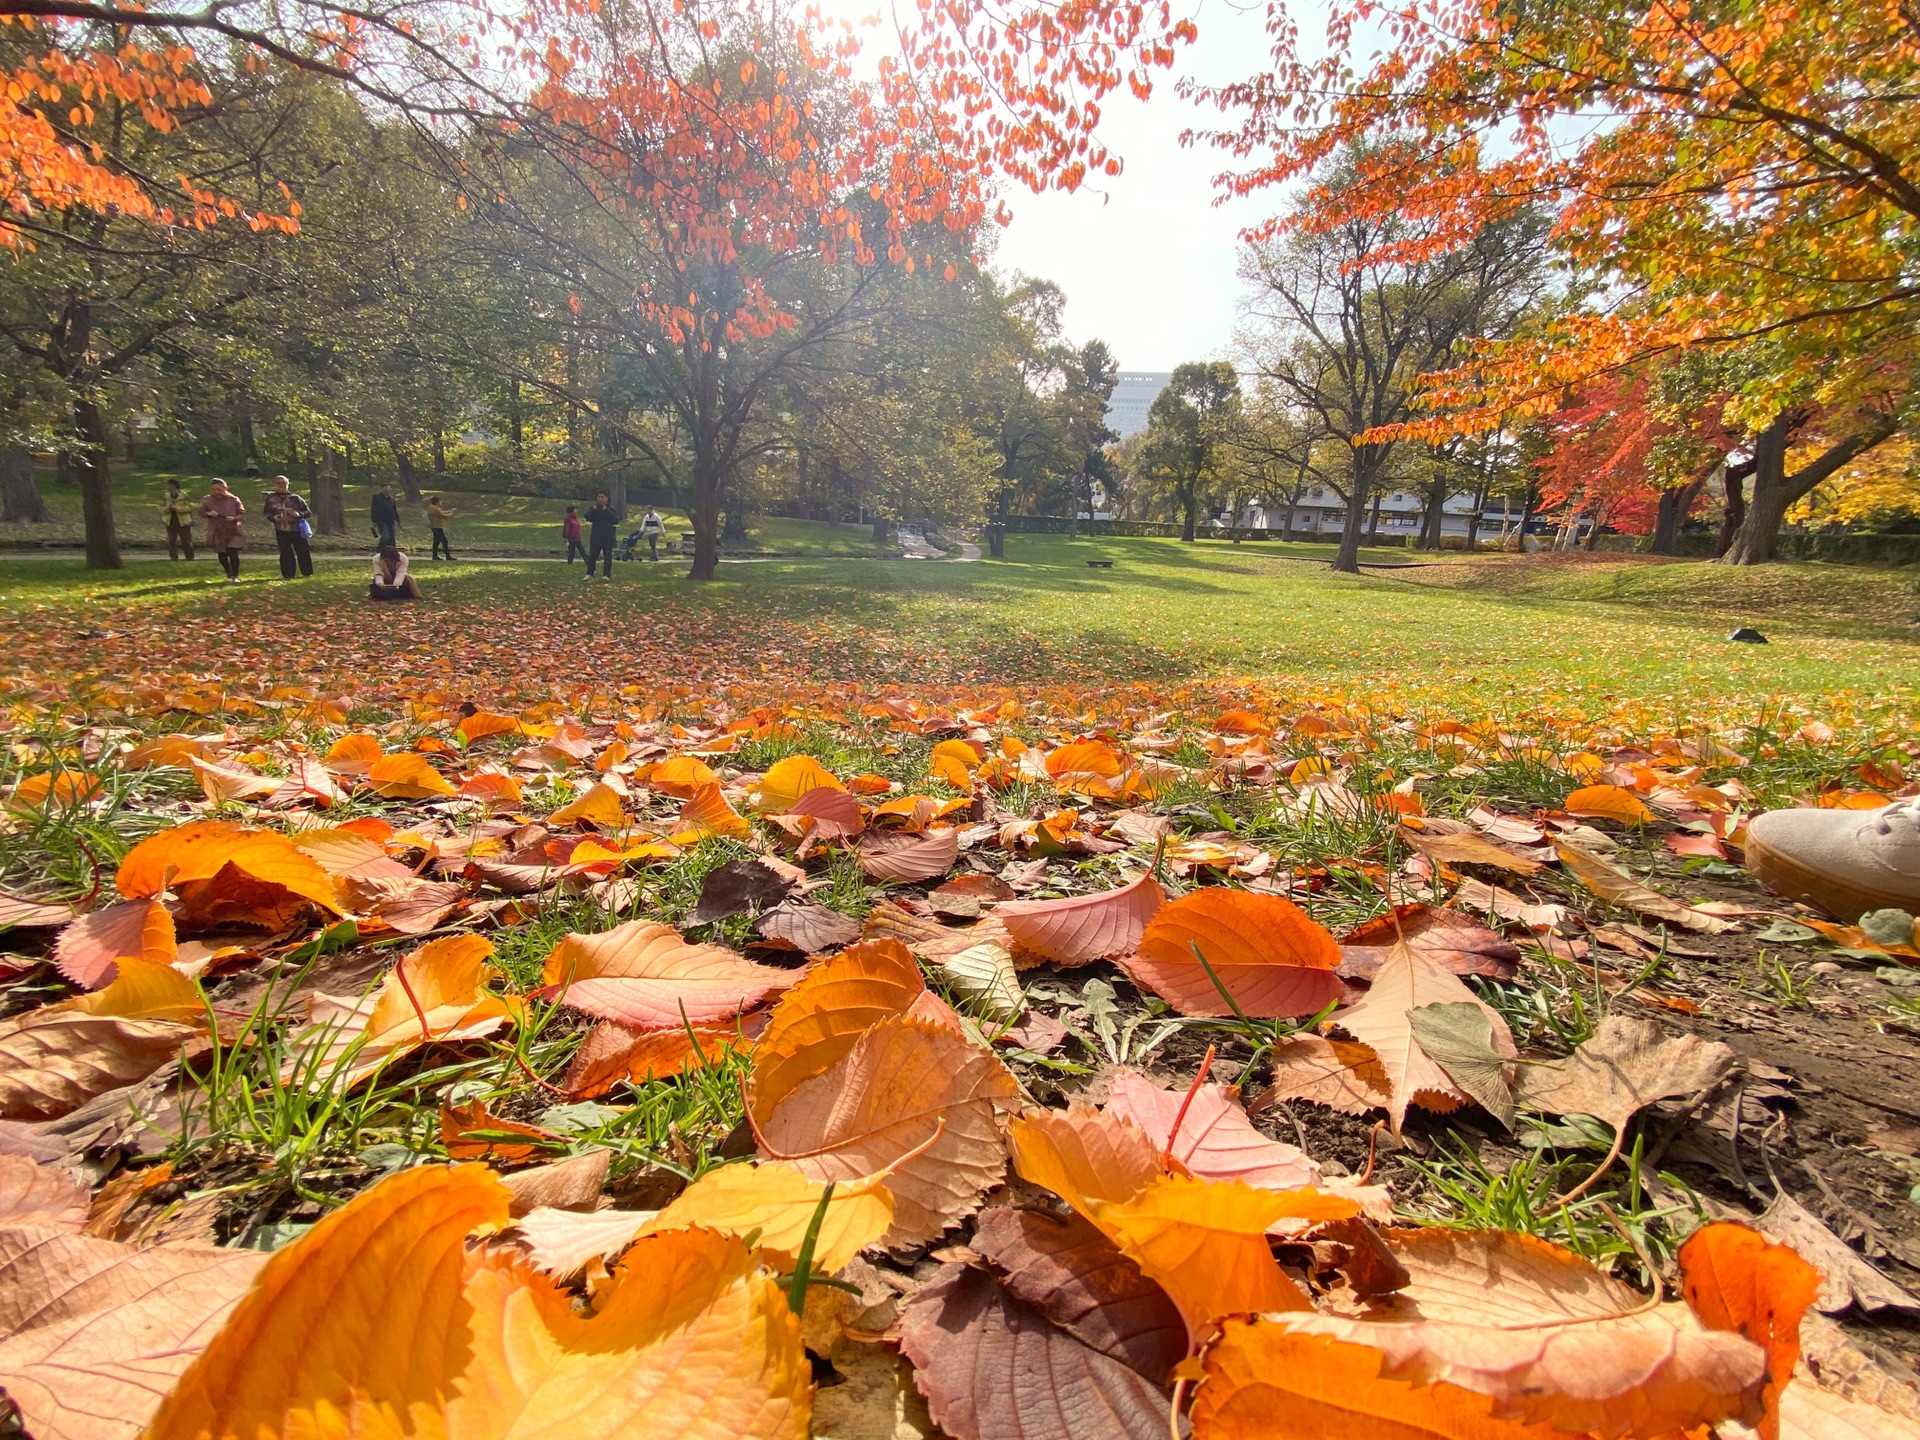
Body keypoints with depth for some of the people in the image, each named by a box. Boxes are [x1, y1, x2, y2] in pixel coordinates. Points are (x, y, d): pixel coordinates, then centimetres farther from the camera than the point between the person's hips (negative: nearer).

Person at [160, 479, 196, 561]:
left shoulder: (184, 496, -10)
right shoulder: (165, 497, 5)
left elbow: (190, 507, -15)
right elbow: (161, 509, 8)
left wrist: (176, 508, -23)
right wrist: (167, 509, -15)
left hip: (184, 522, -4)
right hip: (171, 523, 4)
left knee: (186, 542, 2)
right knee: (171, 542, 5)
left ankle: (190, 558, 11)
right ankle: (173, 558, 12)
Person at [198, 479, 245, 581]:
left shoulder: (233, 499, -2)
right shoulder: (207, 500, 1)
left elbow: (242, 513, 0)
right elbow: (201, 513, 7)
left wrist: (234, 518, -20)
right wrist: (209, 514, -16)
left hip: (233, 531, -2)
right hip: (217, 533, 2)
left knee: (233, 553, -13)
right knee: (222, 554, 10)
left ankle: (235, 576, -8)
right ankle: (228, 573, 31)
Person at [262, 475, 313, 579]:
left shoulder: (295, 498, 2)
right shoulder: (270, 498, 4)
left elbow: (308, 512, 3)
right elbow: (265, 512, 12)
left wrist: (299, 514, -17)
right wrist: (273, 517, -9)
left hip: (298, 530, 0)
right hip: (281, 531, 0)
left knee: (303, 551, 3)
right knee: (285, 553, 0)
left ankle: (307, 573, 16)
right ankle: (287, 574, 6)